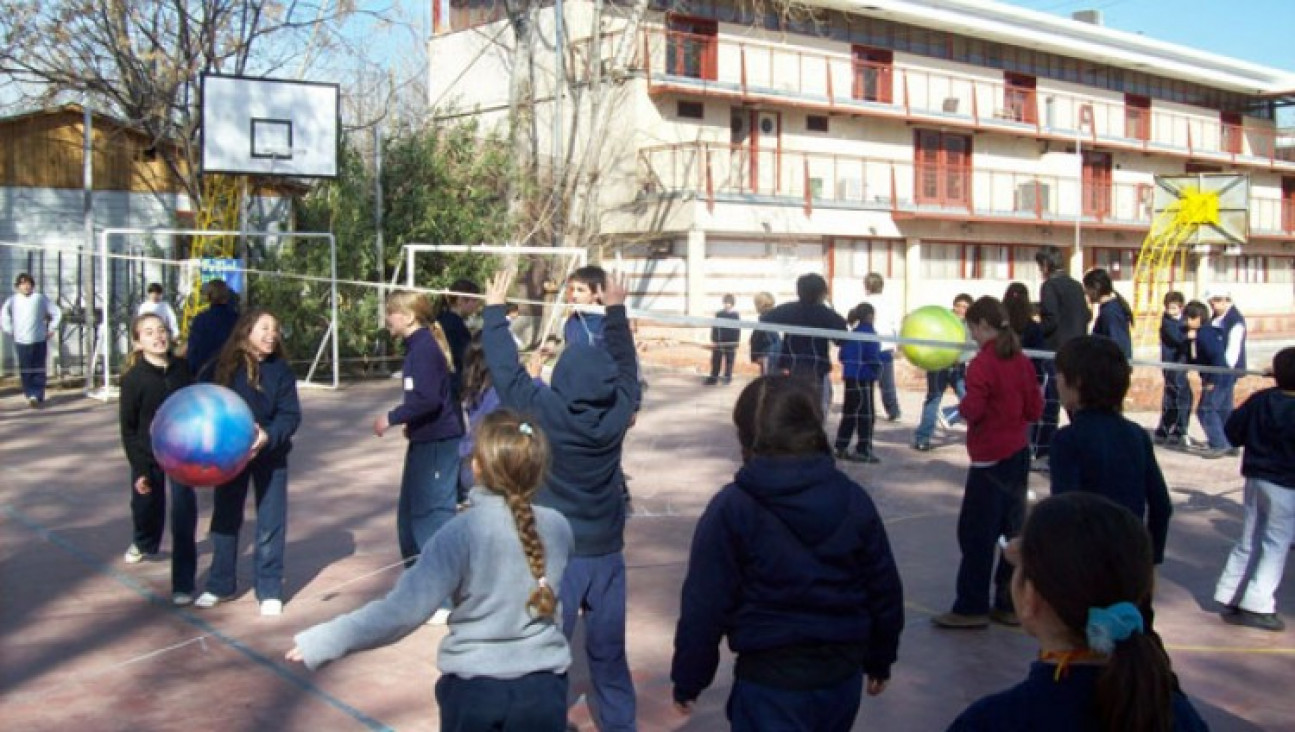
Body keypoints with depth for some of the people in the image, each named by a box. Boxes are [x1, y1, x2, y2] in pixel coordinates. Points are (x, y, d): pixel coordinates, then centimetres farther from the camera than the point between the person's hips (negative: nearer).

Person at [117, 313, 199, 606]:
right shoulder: (133, 378, -14)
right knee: (146, 506, 18)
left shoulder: (182, 368, -7)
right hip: (148, 454, 0)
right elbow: (127, 427, -9)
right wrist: (139, 469, -11)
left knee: (184, 517, -8)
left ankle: (183, 583, -2)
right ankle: (145, 543, 54)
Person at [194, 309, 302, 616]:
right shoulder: (225, 365, -8)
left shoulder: (281, 370, -8)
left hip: (270, 456, -1)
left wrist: (269, 436, -29)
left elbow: (290, 415, -12)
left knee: (271, 525, 2)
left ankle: (270, 590, 15)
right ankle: (220, 585, 30)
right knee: (225, 519, 13)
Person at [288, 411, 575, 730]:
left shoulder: (463, 532, -17)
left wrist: (326, 640, -15)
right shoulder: (558, 527, -5)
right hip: (543, 686, 3)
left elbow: (405, 608, -21)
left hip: (473, 686, -2)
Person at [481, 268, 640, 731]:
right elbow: (627, 367, 10)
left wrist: (495, 309, 3)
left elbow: (506, 370, -8)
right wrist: (616, 310, 20)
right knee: (609, 651, 16)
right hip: (607, 553, 4)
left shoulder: (545, 412, -18)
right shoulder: (618, 413, -8)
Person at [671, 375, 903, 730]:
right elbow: (885, 591, 6)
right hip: (842, 676, 5)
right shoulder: (853, 499, -1)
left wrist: (688, 679, 0)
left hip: (771, 681, -5)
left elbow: (704, 606, -13)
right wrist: (879, 659, 21)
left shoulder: (732, 509, -14)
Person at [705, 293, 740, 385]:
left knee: (729, 361, 6)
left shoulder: (735, 315, 0)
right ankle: (713, 378, 4)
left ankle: (728, 377, 16)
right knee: (716, 360, 0)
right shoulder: (719, 314, 1)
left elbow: (738, 329, 0)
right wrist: (713, 340, -5)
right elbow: (714, 328, 1)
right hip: (719, 341, 1)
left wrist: (737, 341, -4)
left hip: (731, 342, 0)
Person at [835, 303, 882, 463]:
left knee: (850, 413, 13)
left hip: (852, 377, 8)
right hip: (863, 378, -8)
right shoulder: (868, 332, -10)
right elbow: (873, 355, -17)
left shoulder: (854, 333, 14)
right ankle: (863, 450, -5)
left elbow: (842, 355, 15)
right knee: (866, 414, -4)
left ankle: (841, 448, 15)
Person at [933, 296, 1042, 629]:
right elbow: (1035, 409, 8)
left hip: (990, 459, -8)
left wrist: (964, 404, 1)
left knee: (975, 535, 0)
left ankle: (971, 608, 5)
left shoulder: (981, 364, -16)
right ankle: (1010, 604, 19)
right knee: (1014, 531, 12)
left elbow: (972, 412, -19)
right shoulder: (1021, 360, 6)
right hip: (1019, 454, 8)